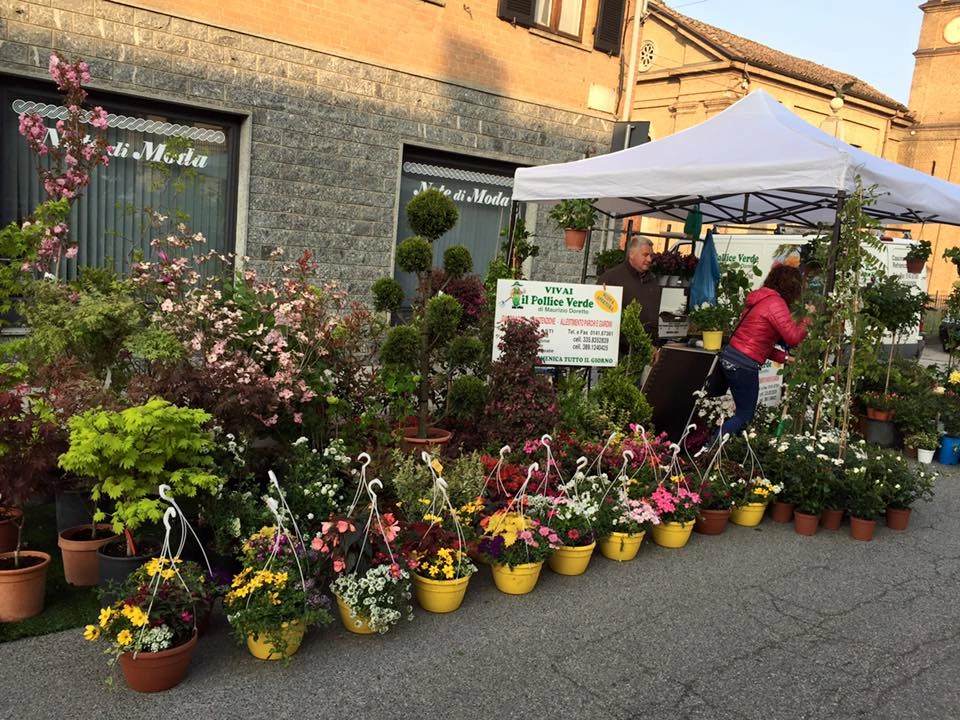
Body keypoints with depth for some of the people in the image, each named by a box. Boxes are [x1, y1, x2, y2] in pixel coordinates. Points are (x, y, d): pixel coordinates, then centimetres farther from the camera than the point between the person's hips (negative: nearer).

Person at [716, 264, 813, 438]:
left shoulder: (761, 299, 15)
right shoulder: (775, 303, -13)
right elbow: (793, 337, -18)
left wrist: (784, 357, 15)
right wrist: (806, 320, -1)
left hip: (731, 358, 9)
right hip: (743, 365, -9)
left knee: (744, 412, 18)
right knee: (745, 416, 3)